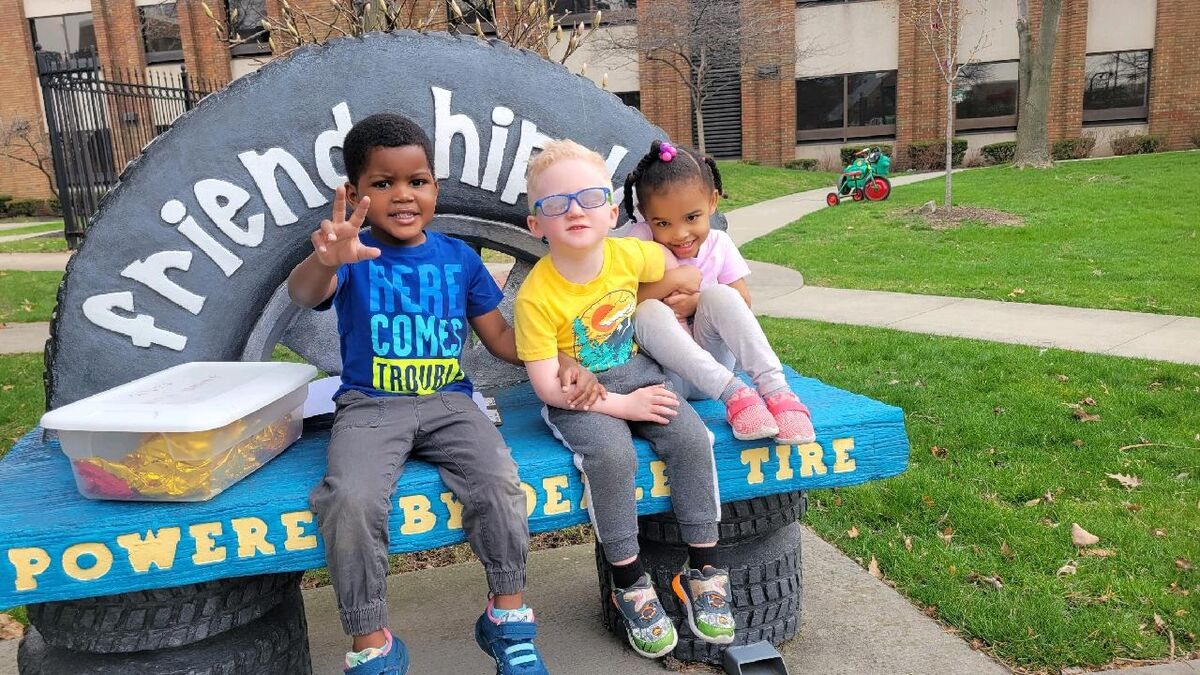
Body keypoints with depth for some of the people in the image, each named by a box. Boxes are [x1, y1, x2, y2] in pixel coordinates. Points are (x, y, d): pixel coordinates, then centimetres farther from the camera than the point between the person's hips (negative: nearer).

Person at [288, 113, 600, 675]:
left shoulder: (459, 259, 9)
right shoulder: (354, 256, -2)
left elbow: (500, 336, 13)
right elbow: (304, 294, -24)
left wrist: (561, 365, -3)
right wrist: (326, 260, -49)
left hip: (448, 402, 2)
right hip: (370, 407, -2)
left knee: (498, 480, -24)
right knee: (351, 499, -29)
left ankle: (507, 615, 0)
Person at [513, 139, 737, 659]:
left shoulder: (631, 255, -8)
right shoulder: (536, 297, -20)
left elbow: (681, 270, 14)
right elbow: (546, 385, -20)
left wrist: (637, 302, 4)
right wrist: (623, 406, -21)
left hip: (636, 372, 4)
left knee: (691, 436, -19)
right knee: (611, 455, -31)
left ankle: (703, 569, -2)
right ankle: (629, 582, -10)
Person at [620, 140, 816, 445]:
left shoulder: (718, 245, 2)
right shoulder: (639, 239, -7)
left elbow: (742, 304, 1)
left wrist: (699, 302, -15)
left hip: (710, 360, 2)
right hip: (660, 371, -1)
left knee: (720, 296, -25)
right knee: (650, 312, -32)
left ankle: (775, 389, -35)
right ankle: (732, 393, -39)